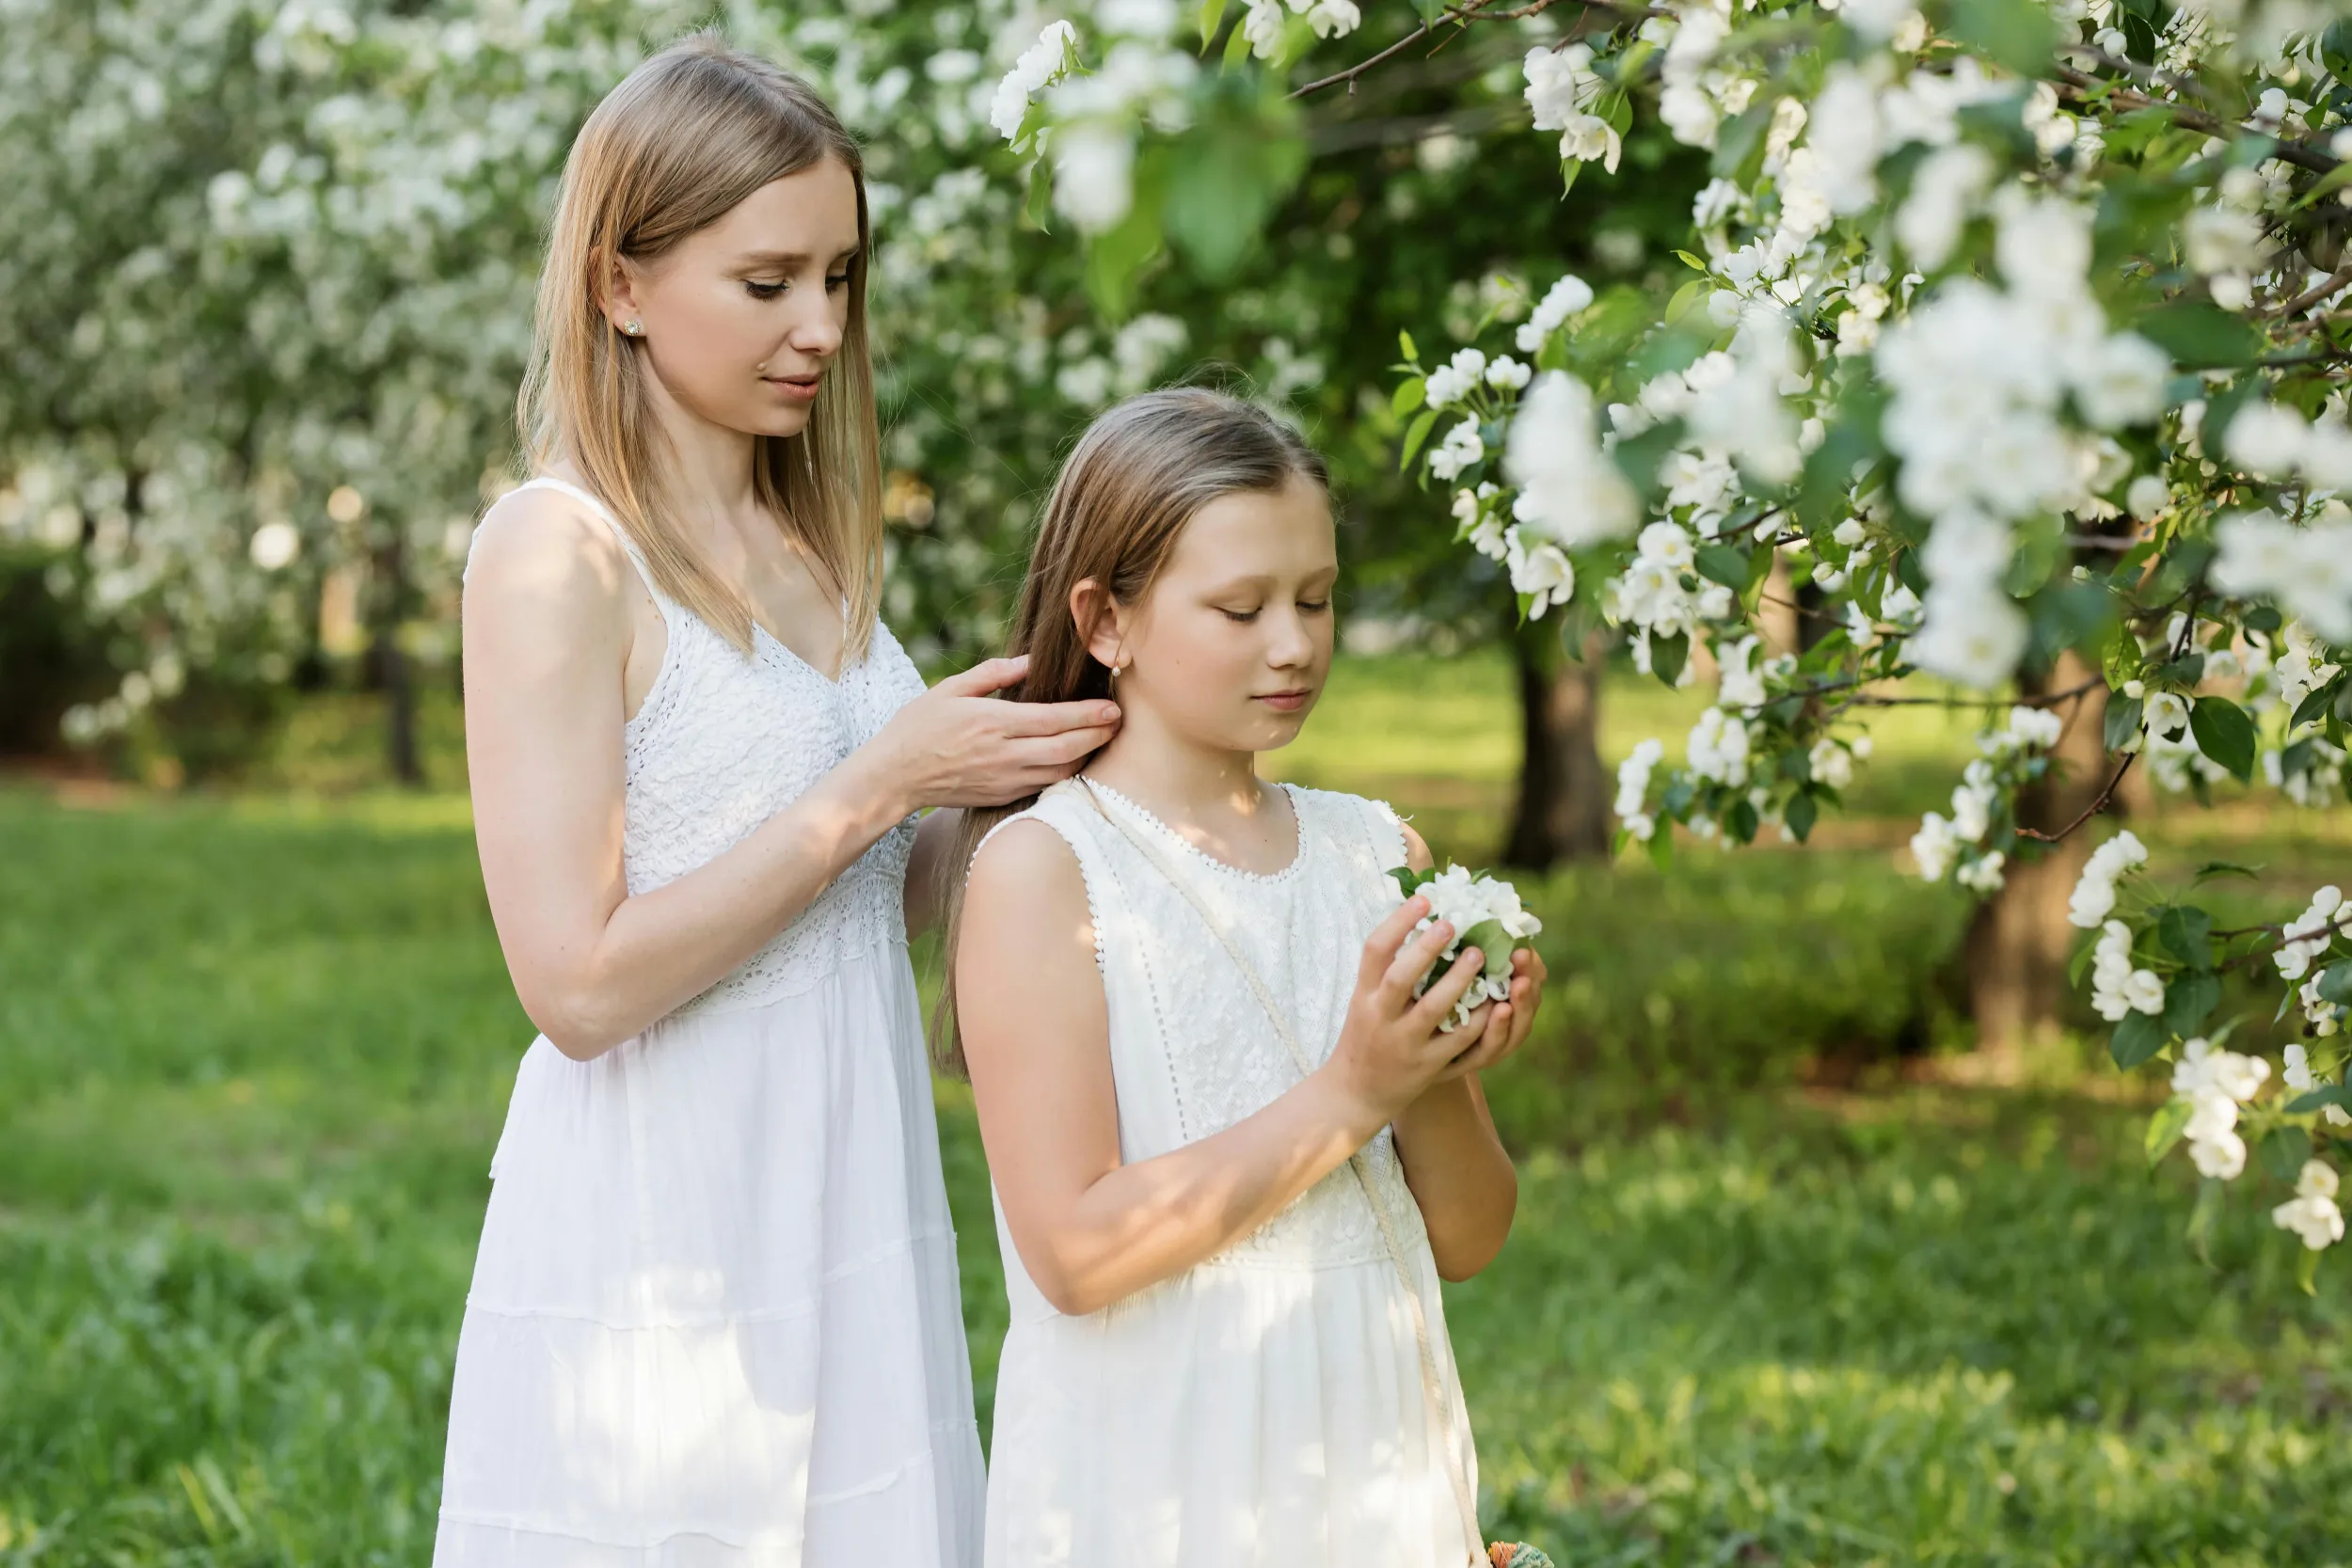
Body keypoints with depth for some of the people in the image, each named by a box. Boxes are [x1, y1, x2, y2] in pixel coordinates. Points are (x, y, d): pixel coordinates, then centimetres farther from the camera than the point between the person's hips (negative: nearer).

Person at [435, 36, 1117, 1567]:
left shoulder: (813, 545, 10)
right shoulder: (558, 552, -12)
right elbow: (580, 981, -19)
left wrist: (1006, 775, -2)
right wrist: (878, 786, -17)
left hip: (854, 1226, 7)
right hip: (660, 1254, -7)